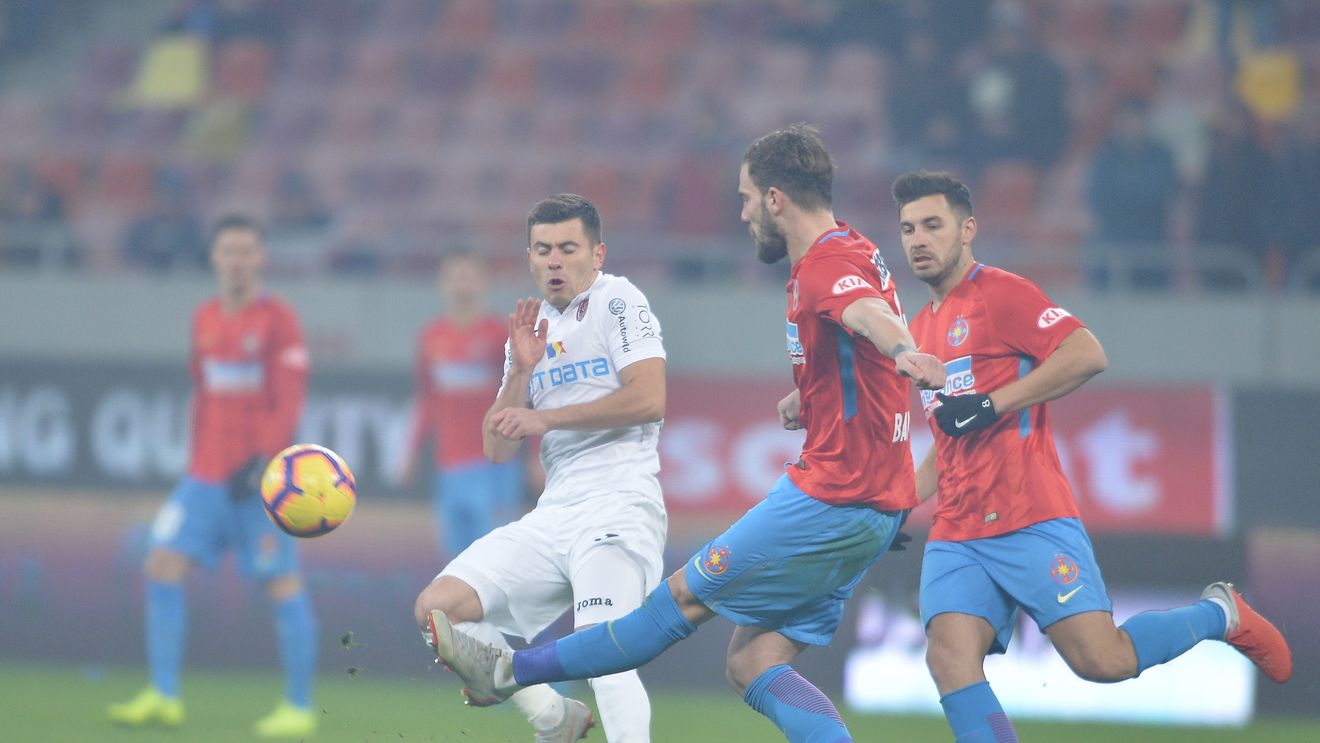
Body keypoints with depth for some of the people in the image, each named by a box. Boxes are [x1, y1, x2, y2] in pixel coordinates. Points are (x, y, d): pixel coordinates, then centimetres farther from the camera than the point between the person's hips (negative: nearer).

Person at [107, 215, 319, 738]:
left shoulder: (278, 319, -6)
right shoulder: (206, 318, 12)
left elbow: (289, 402, -11)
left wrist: (264, 461, -21)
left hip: (260, 478, -6)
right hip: (206, 475, 6)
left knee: (283, 586, -4)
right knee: (163, 566, -5)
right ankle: (164, 697, -2)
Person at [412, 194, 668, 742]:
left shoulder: (618, 301, -1)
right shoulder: (532, 329, 19)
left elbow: (649, 399, -15)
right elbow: (497, 448, 15)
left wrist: (545, 418, -11)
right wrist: (522, 372, -1)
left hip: (618, 506, -8)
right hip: (553, 514, 8)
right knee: (437, 608, -2)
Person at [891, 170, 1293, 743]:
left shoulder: (999, 293, -3)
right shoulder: (920, 329, 22)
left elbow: (1087, 354, -16)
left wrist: (990, 403, -18)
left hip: (1031, 519, -7)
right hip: (955, 537, 7)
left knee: (1101, 661, -13)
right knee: (949, 659, -18)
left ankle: (1220, 615, 15)